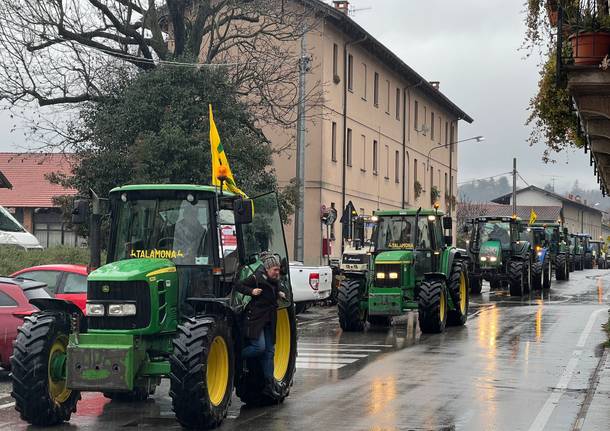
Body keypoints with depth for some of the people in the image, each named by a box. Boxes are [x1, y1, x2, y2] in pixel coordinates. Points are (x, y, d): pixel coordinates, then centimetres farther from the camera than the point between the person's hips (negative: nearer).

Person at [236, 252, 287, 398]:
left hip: (269, 320, 8)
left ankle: (269, 384, 9)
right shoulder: (257, 277, -12)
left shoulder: (274, 280, 12)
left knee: (269, 350, 6)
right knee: (259, 346, -20)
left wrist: (279, 294, 10)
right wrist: (251, 291, -23)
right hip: (256, 318, -8)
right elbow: (239, 286, -10)